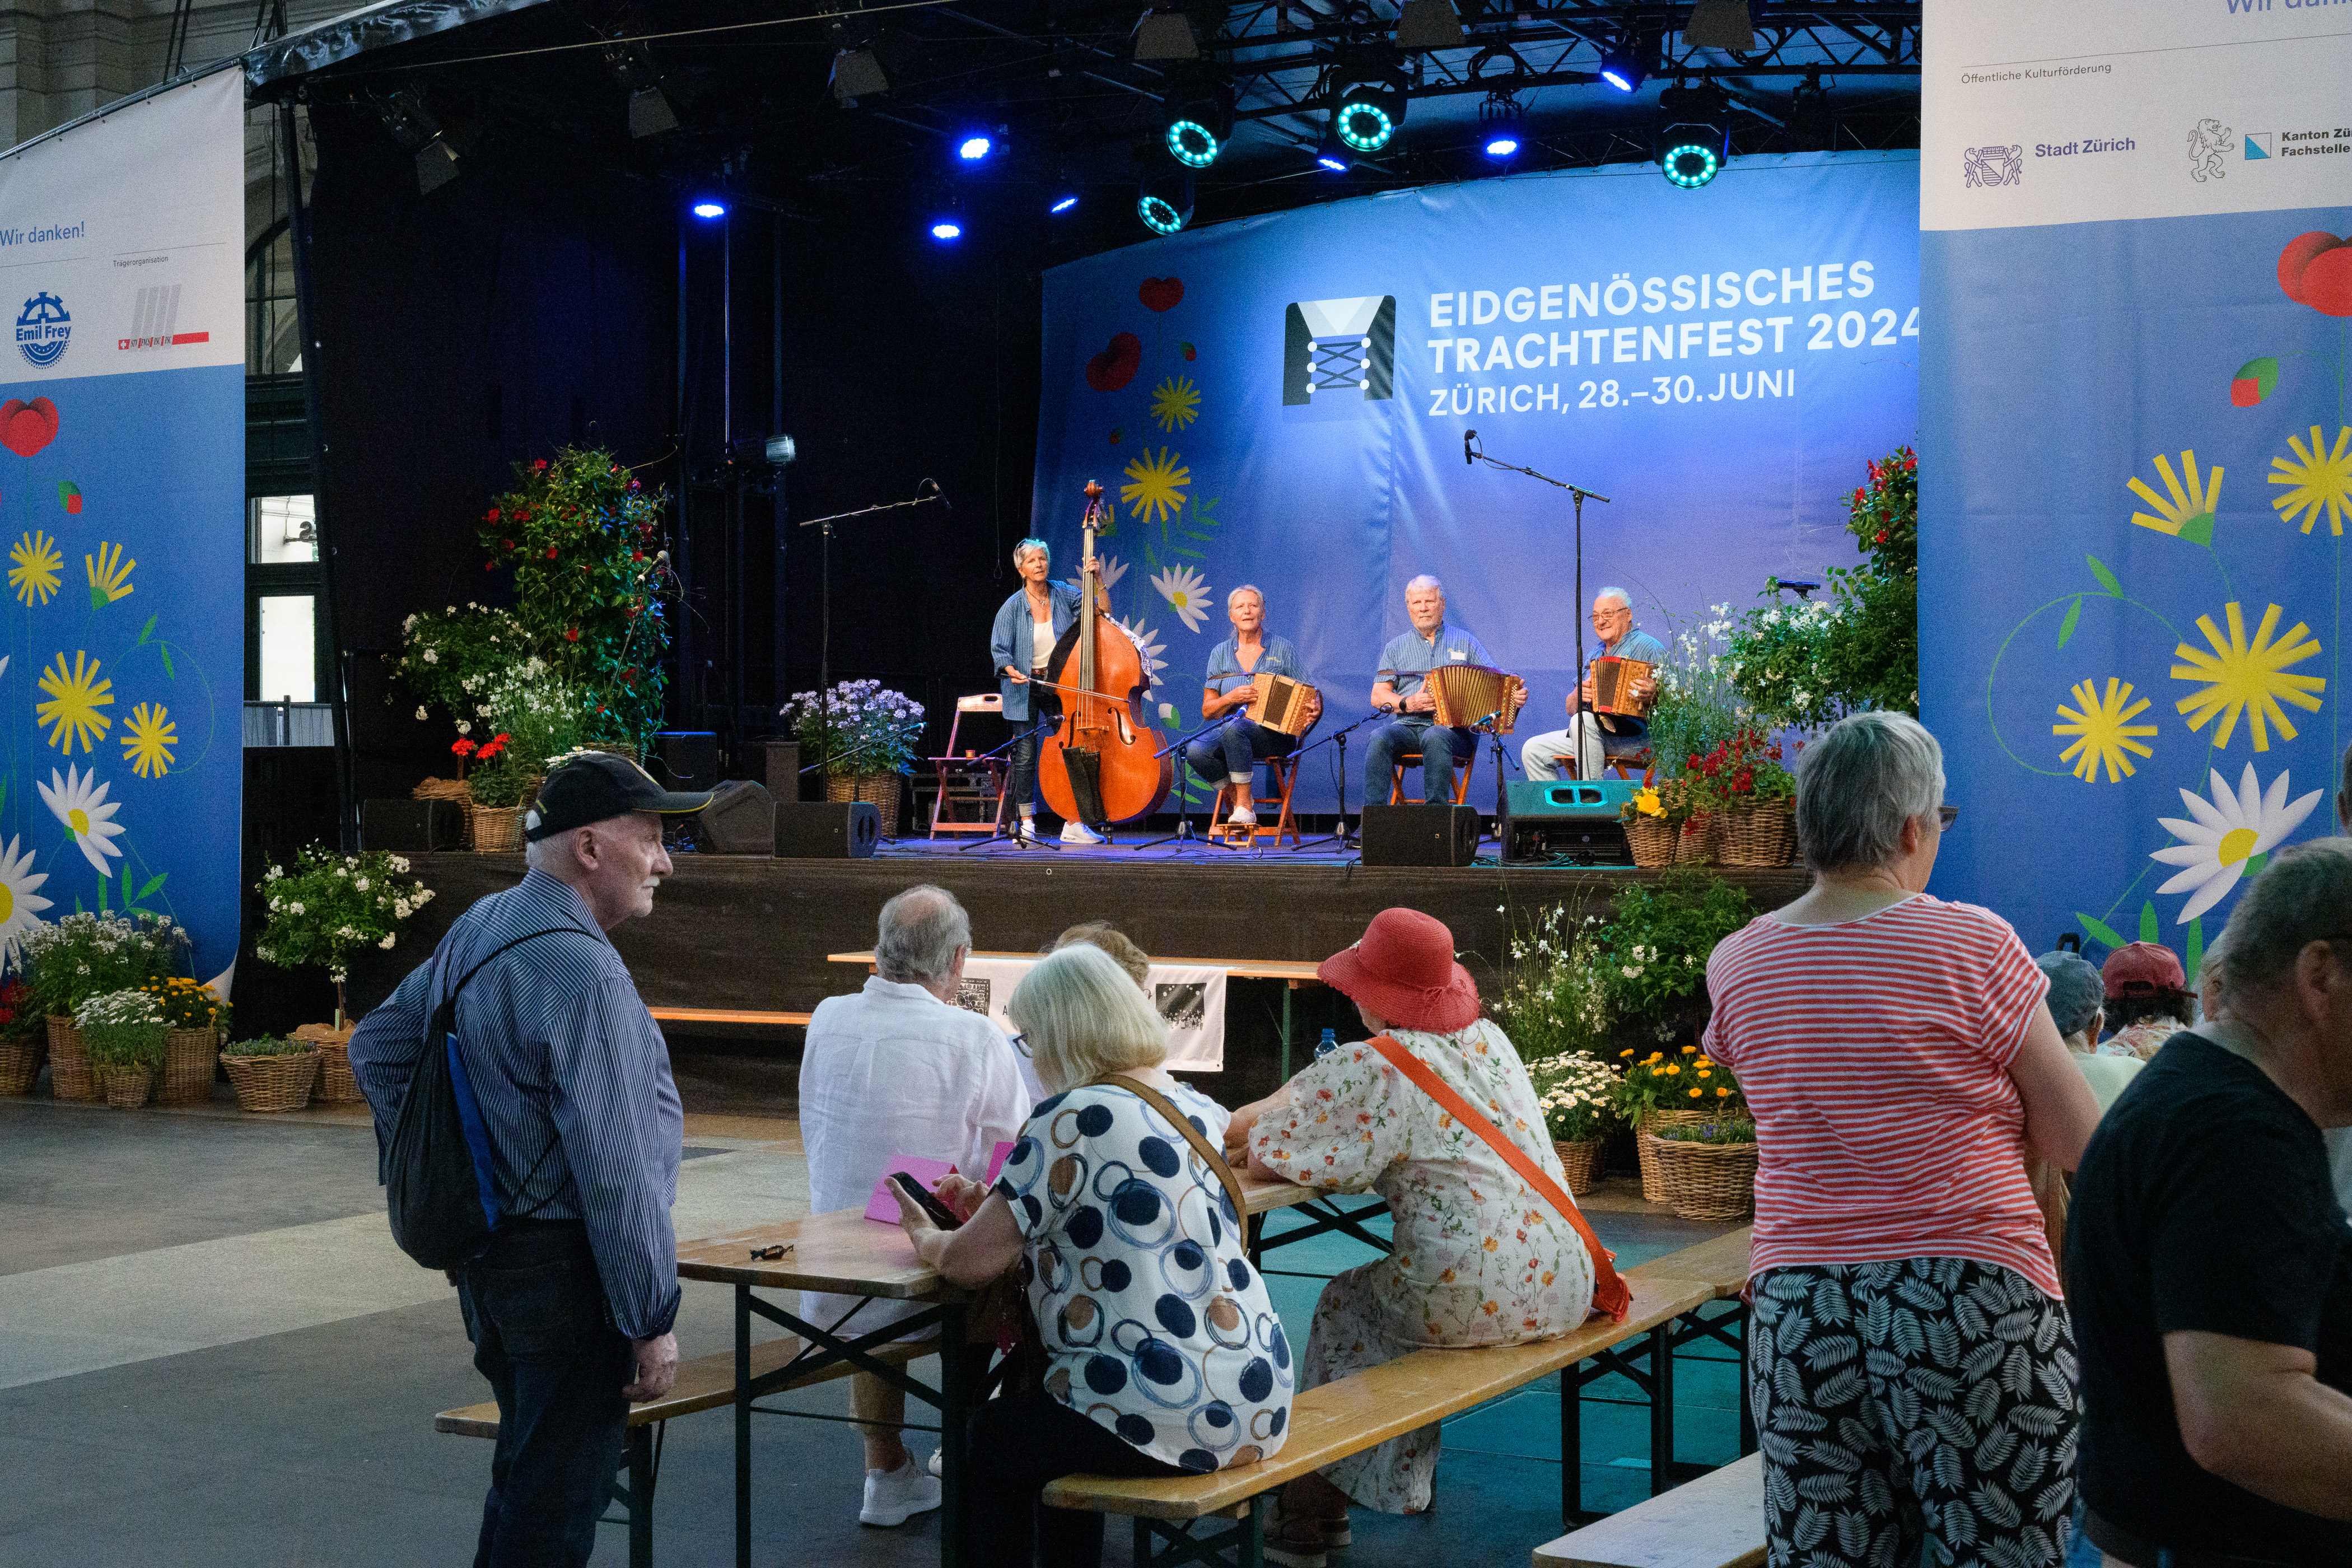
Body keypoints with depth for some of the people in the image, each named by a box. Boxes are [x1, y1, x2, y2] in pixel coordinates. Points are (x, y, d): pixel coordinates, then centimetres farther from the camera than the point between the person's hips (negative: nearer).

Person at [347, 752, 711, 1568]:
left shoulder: (478, 928, 8)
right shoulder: (582, 972, -22)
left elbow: (376, 1049, 19)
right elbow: (615, 1170, -23)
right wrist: (652, 1321, -17)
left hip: (484, 1254, 10)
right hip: (564, 1270, -9)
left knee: (523, 1477, 23)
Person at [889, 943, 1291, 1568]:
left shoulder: (1073, 1119, -14)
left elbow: (971, 1263, -9)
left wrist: (927, 1238, 12)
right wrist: (993, 1207, 26)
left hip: (1168, 1418, -8)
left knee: (988, 1443, 17)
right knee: (1056, 1423, 31)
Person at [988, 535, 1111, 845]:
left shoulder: (1064, 595, 2)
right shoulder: (1013, 607, -3)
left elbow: (1103, 610, -2)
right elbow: (999, 650, -3)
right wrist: (1012, 671, -21)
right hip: (1025, 687, -1)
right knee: (1026, 752, -2)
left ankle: (1073, 825, -1)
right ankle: (1026, 823, 9)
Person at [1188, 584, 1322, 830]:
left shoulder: (1282, 648, 8)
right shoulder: (1220, 654, 13)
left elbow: (1309, 695, 8)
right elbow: (1207, 711, 9)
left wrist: (1314, 709, -16)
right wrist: (1232, 698, -11)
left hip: (1276, 734, -3)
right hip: (1230, 732, 3)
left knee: (1234, 727, -37)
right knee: (1195, 750, -30)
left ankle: (1245, 806, -29)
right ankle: (1237, 796, -7)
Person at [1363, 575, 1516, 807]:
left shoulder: (1464, 642, 18)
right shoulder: (1396, 647, 20)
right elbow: (1378, 696, 11)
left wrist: (1514, 697, -12)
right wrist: (1409, 704, -9)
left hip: (1452, 729, -2)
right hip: (1407, 725, 2)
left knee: (1435, 737, -38)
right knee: (1379, 738, -31)